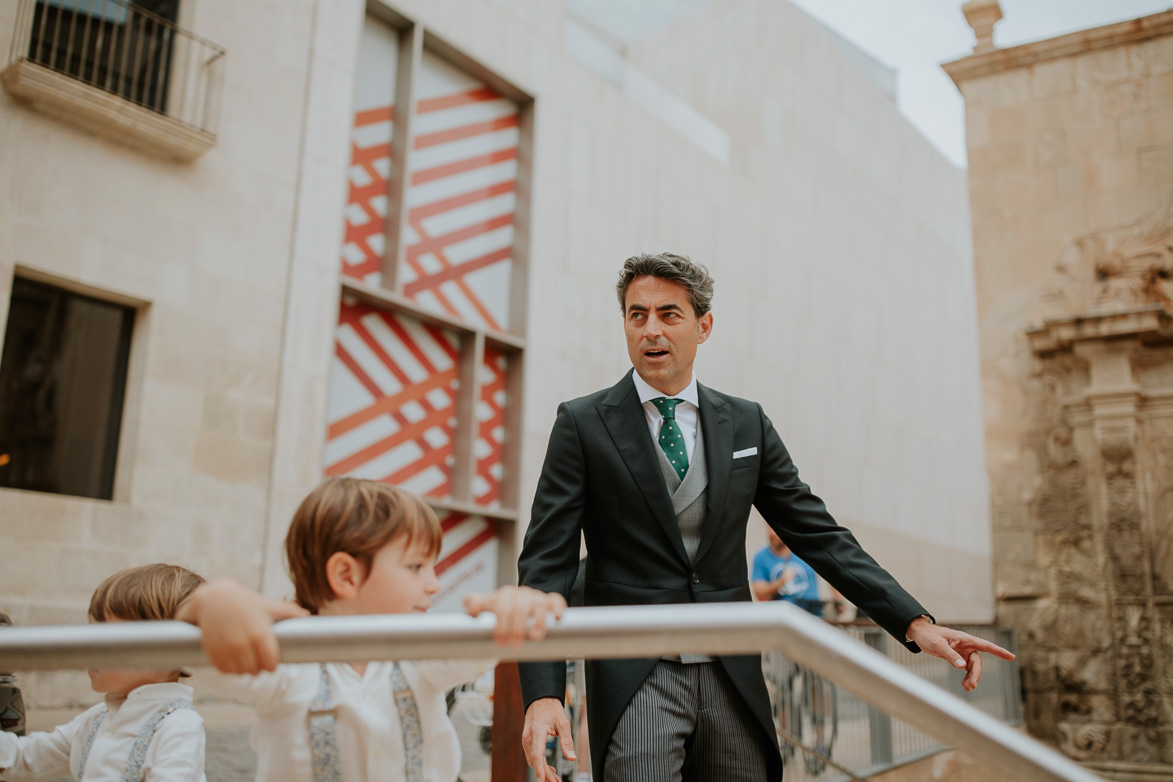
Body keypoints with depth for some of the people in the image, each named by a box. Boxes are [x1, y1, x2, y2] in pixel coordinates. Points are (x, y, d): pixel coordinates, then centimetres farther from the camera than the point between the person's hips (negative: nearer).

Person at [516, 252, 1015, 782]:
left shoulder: (746, 424, 7)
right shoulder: (583, 423, -2)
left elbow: (818, 534, 8)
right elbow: (546, 560, -6)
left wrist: (916, 623, -2)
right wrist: (542, 693, -18)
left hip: (732, 678, 3)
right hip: (634, 676, -3)